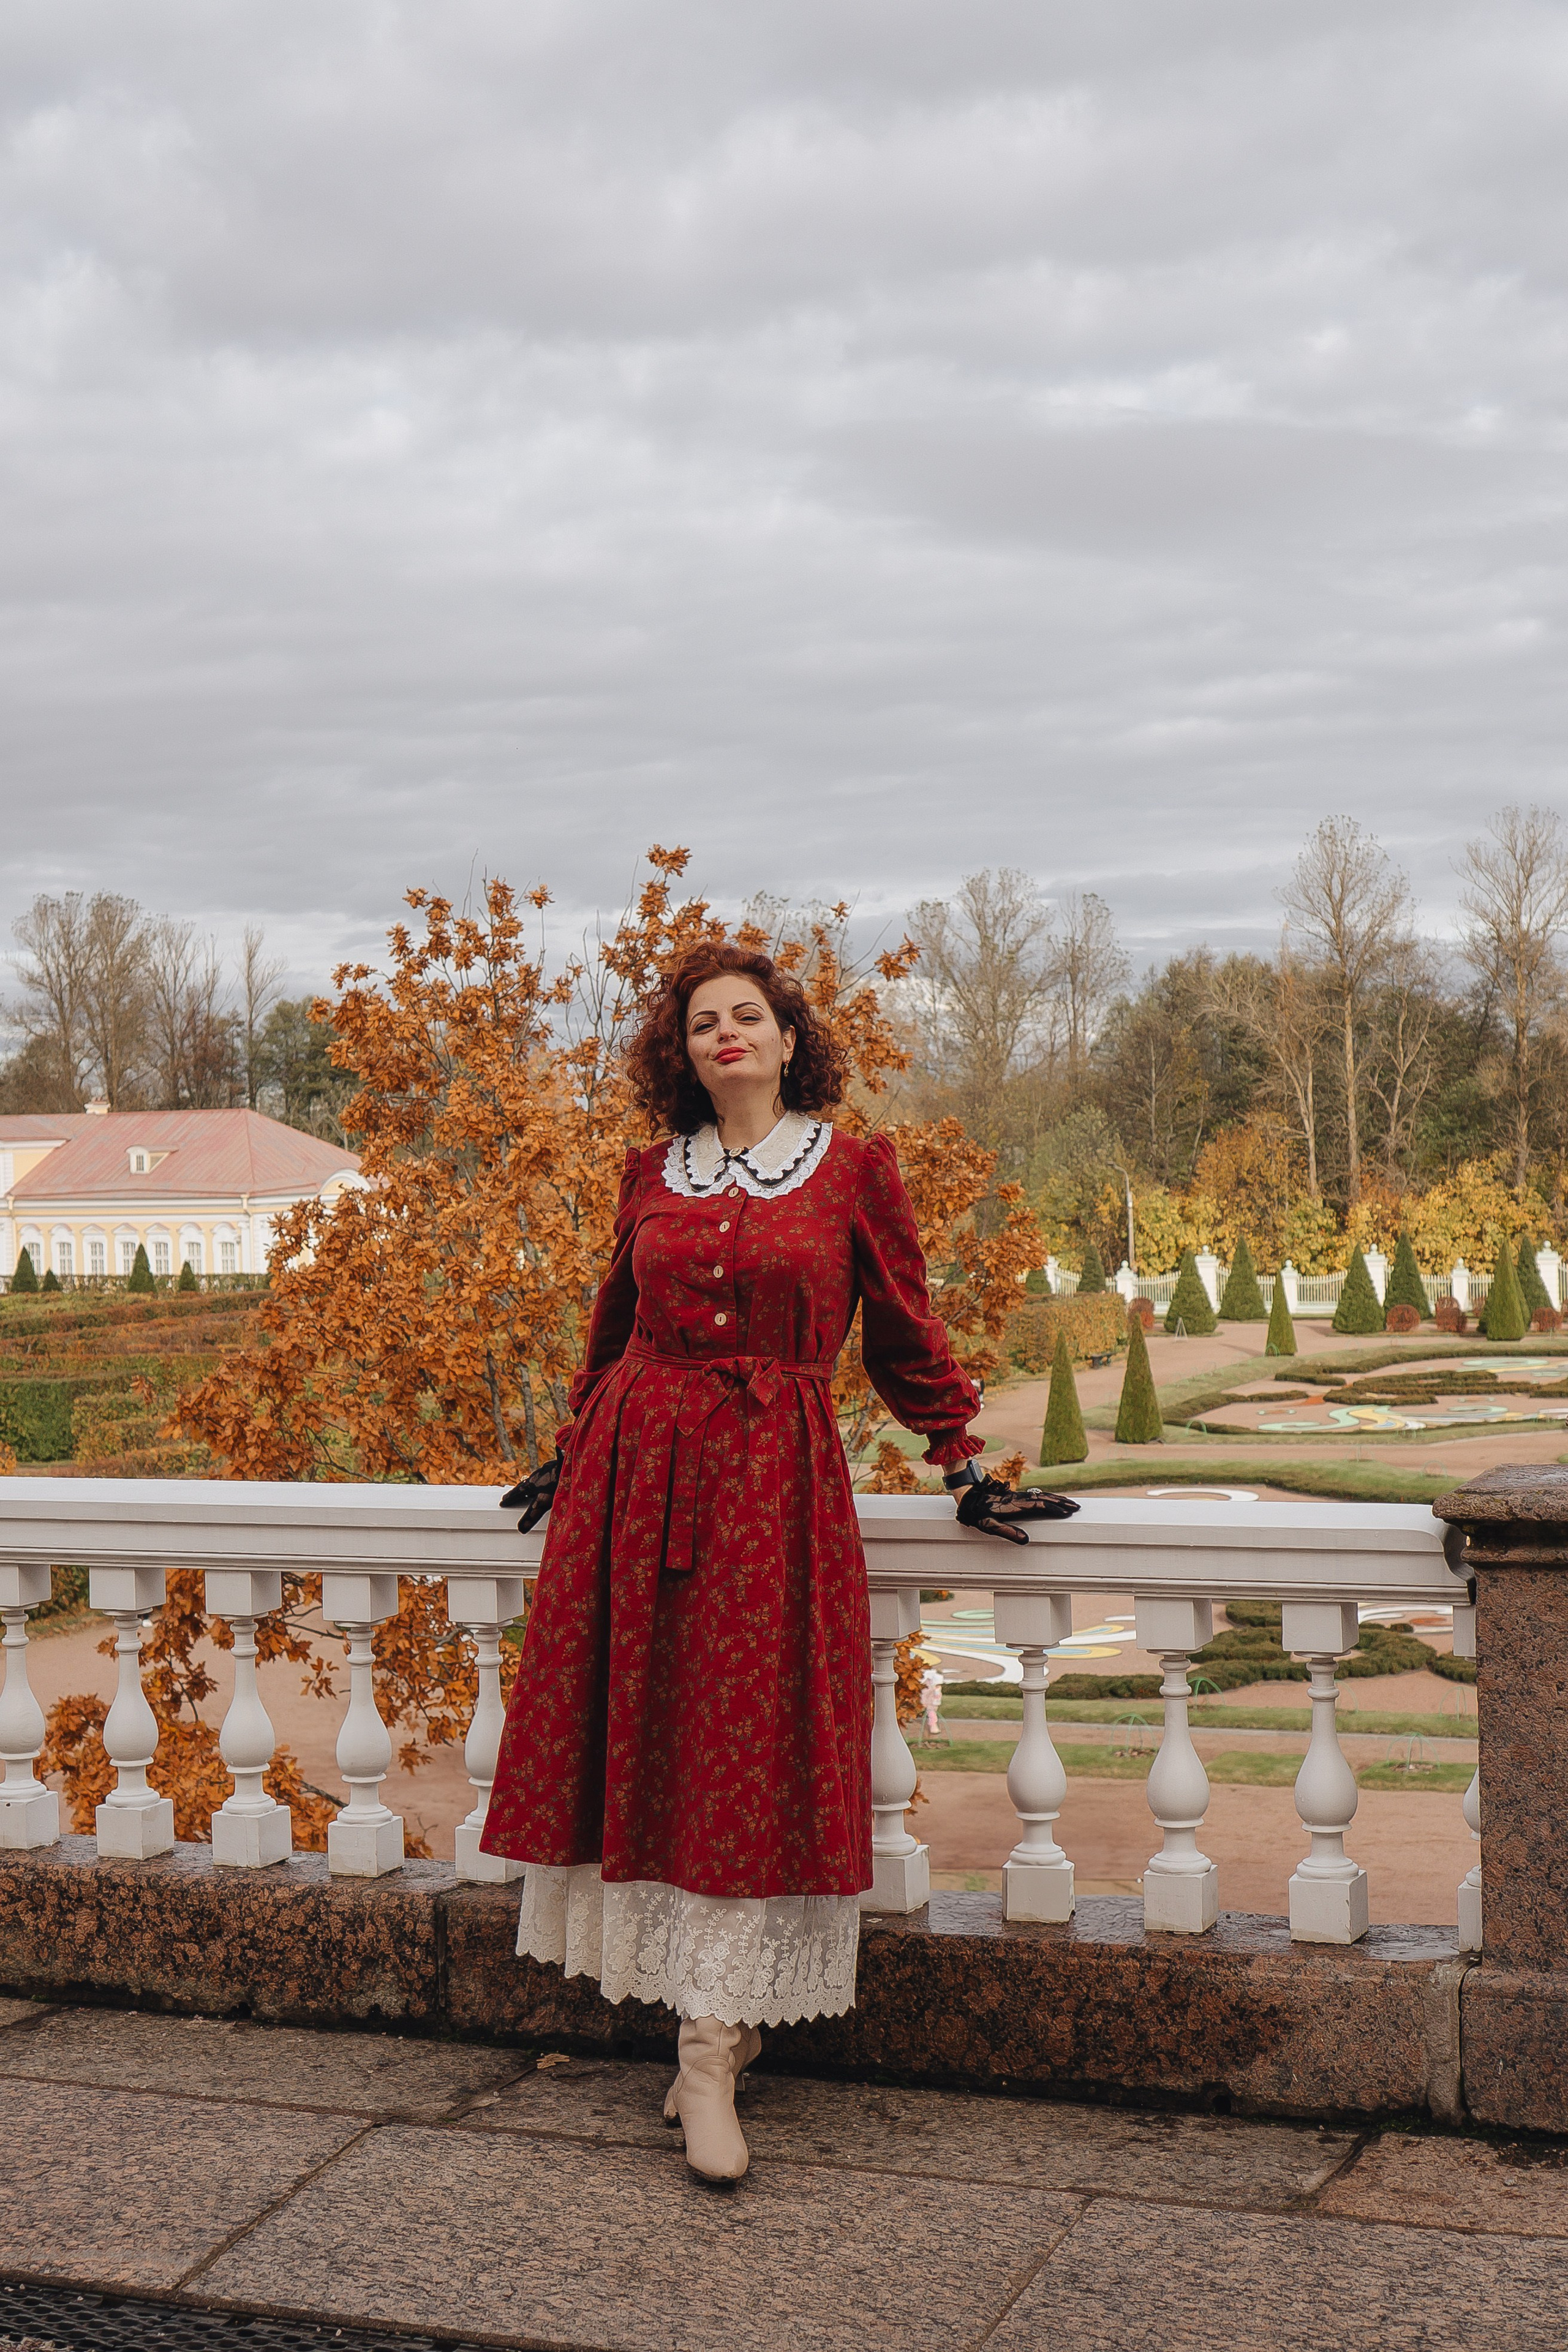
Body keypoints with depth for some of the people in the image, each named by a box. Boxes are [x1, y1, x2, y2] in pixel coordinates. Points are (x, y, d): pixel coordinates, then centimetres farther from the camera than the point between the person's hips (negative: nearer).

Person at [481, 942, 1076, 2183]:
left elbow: (905, 1334, 7)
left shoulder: (855, 1167, 3)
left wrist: (967, 1472, 5)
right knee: (642, 1742, 3)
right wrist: (571, 1457, 27)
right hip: (636, 1470, 4)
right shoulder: (652, 1173, 11)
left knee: (748, 1751, -6)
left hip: (776, 1478, -3)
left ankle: (712, 2047, -2)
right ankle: (726, 2018, 17)